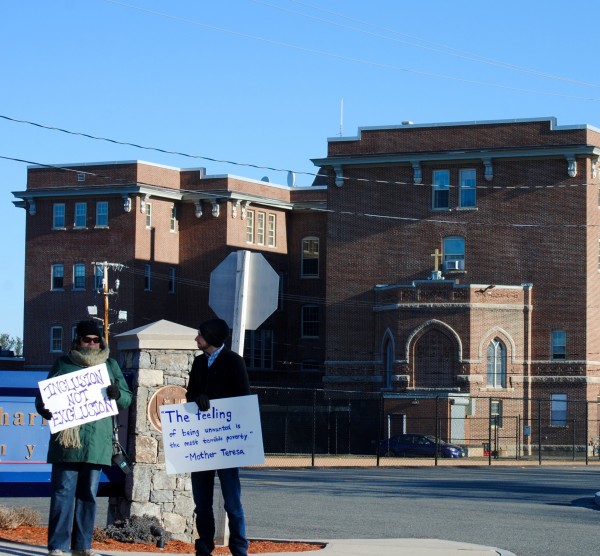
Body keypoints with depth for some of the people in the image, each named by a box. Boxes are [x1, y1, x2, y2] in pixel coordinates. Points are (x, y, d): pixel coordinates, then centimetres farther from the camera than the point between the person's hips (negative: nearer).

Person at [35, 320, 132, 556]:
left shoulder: (110, 365, 15)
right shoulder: (63, 363, 9)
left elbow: (127, 399, 14)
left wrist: (117, 394, -9)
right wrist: (42, 408, -14)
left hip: (96, 441, 3)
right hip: (67, 438, -3)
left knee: (88, 493, 7)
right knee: (63, 491, -6)